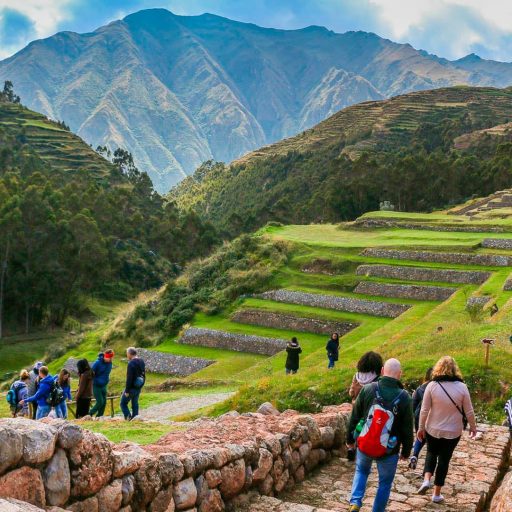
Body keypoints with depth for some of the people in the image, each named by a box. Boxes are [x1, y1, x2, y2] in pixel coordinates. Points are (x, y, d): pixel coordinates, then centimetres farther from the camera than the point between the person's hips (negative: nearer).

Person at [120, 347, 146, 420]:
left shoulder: (131, 363, -20)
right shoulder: (141, 362, 7)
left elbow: (129, 378, -22)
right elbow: (143, 375, 14)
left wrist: (127, 391, -18)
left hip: (132, 388, -8)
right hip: (139, 387, 8)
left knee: (123, 403, 5)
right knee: (135, 403, 13)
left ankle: (128, 417, -6)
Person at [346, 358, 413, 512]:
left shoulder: (368, 389, -10)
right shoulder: (404, 397, -14)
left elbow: (354, 417, -2)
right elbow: (407, 429, -7)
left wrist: (350, 439, 12)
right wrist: (406, 451, 8)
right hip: (389, 450, -2)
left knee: (361, 471, 27)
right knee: (385, 482, 18)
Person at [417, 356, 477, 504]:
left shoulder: (432, 386, -13)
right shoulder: (461, 387, -12)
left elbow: (424, 410, -9)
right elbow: (469, 411, -4)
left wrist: (421, 428, 3)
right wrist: (473, 426, 13)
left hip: (432, 430, 0)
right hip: (453, 432, 0)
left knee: (431, 453, 24)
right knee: (444, 460, 14)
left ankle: (426, 480, 4)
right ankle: (437, 494, 20)